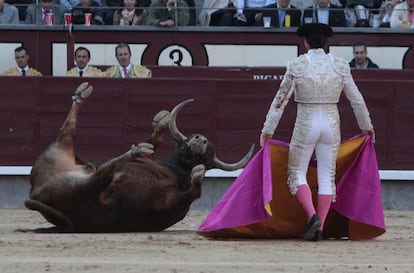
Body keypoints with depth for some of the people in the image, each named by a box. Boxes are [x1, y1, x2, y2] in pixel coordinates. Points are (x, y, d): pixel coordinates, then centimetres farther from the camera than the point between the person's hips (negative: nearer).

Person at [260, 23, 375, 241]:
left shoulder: (297, 66, -6)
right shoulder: (340, 65, 0)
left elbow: (280, 100, -4)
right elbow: (357, 100, 4)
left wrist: (267, 130, 1)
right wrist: (367, 127, 18)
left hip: (306, 125, -2)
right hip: (331, 125, 2)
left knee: (297, 173, 8)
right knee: (327, 176, 8)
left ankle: (312, 215, -14)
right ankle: (319, 229, 4)